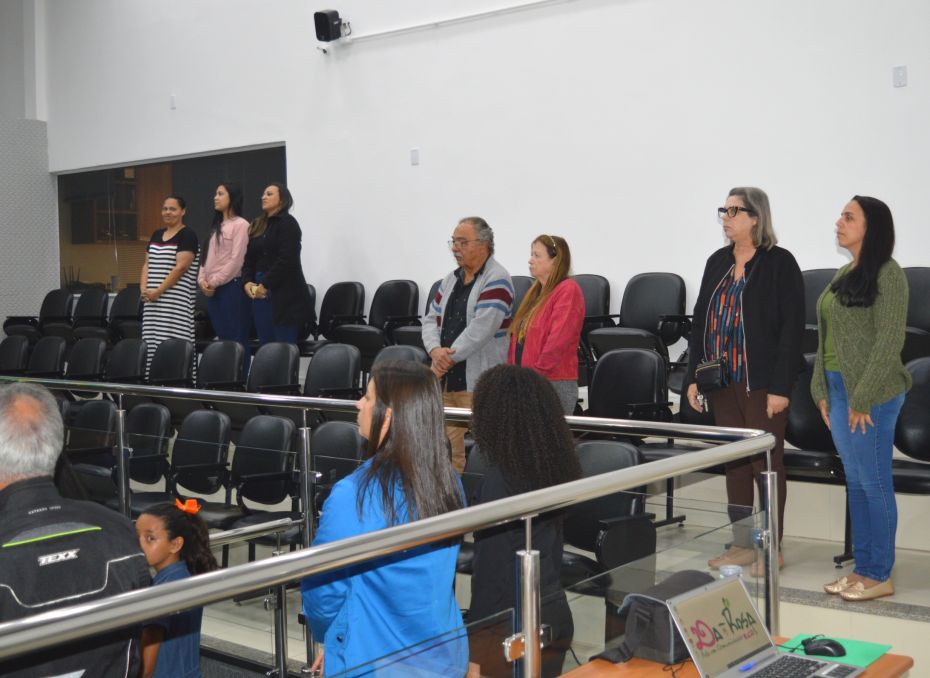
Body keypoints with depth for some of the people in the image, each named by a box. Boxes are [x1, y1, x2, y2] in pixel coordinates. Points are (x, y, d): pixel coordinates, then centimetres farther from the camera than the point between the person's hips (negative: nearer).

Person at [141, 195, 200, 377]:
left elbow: (180, 267, -14)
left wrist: (158, 291, -16)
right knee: (152, 342, 5)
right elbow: (147, 264, 18)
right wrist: (144, 288, 1)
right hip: (152, 301, 7)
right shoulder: (156, 235, 17)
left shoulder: (187, 236, -5)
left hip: (176, 300, -7)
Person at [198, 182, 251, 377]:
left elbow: (236, 260, -13)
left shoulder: (240, 225, -6)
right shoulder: (217, 226, 20)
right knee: (222, 338, 9)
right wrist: (202, 279, 1)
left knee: (236, 339, -6)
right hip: (213, 290, 8)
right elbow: (208, 257, 18)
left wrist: (215, 281, -12)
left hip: (231, 287, -8)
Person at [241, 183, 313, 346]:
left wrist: (265, 284, -14)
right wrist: (247, 282, -3)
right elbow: (248, 260, 14)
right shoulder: (257, 226, 17)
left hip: (284, 295, -7)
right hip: (260, 295, 7)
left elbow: (287, 259, -14)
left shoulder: (287, 223, -4)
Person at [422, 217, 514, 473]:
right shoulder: (451, 279, 16)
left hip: (478, 384, -7)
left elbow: (480, 330, -18)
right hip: (446, 380, 7)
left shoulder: (496, 281, -8)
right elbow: (431, 319, 15)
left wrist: (447, 359, -13)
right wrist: (436, 350, -6)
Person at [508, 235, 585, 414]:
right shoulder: (536, 291, 17)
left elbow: (558, 341, -19)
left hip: (554, 384, -8)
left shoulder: (568, 290, -10)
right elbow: (519, 336, 19)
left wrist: (537, 374, -17)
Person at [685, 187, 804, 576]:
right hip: (722, 381, 6)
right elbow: (701, 321, 14)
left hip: (761, 382, -6)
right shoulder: (717, 262, 12)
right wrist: (693, 377, 8)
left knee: (766, 463, 2)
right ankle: (743, 545, 21)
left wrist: (780, 387, -16)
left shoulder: (779, 263, -7)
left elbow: (792, 328, -11)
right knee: (735, 462, 11)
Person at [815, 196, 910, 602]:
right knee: (855, 481, 13)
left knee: (874, 482, 0)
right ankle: (862, 567, 22)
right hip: (838, 389, 8)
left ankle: (880, 575, 11)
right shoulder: (845, 274, 14)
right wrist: (823, 390, 11)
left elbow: (889, 341, -16)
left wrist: (864, 398, -17)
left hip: (871, 394, -8)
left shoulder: (887, 274, -11)